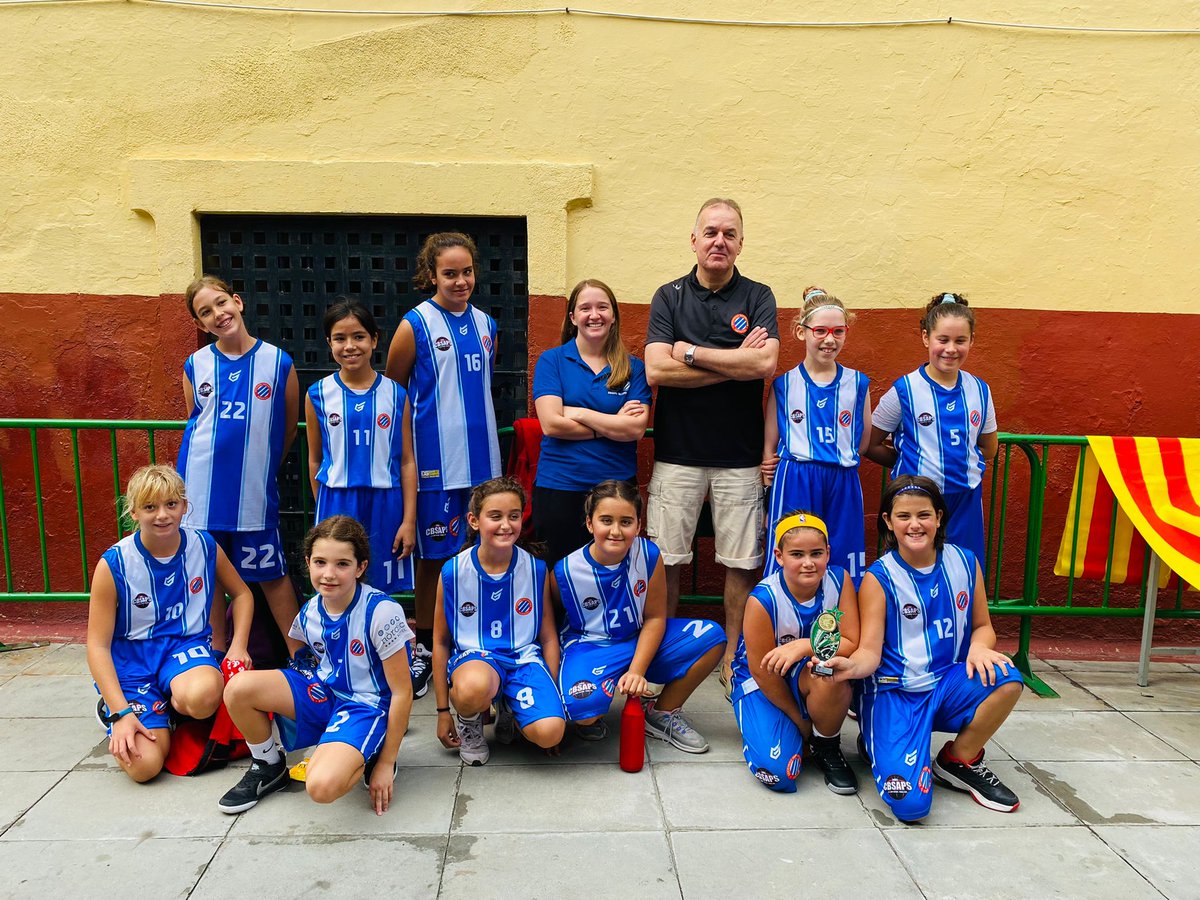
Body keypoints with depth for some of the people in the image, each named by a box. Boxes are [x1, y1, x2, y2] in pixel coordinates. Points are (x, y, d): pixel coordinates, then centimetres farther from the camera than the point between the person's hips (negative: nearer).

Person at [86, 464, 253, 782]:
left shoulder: (205, 546, -4)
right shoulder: (114, 564, -12)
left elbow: (241, 593, 14)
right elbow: (98, 645, -9)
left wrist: (238, 646, -2)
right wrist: (122, 713, -17)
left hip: (187, 645, 1)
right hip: (131, 657, -1)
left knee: (202, 697, -38)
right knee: (144, 765, -18)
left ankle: (173, 704, 1)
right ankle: (112, 708, 15)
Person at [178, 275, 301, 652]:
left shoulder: (278, 362, -5)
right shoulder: (195, 365, 2)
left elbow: (289, 427, 6)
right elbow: (193, 423, 15)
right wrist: (217, 459, 11)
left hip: (255, 489, -2)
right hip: (202, 489, 2)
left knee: (272, 573, 5)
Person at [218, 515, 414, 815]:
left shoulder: (381, 611, -21)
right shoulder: (309, 612, -3)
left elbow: (402, 693, -16)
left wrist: (386, 763, -13)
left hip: (366, 705, -6)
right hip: (323, 692, 6)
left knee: (322, 786, -33)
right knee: (238, 688, -15)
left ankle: (371, 757, 2)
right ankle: (268, 766, 10)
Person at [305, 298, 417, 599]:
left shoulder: (396, 395, 0)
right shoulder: (318, 395, 1)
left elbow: (407, 462, 1)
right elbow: (315, 460, 8)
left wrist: (409, 521, -2)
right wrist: (325, 510, 10)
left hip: (384, 505, 0)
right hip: (336, 506, 0)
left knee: (381, 591, 8)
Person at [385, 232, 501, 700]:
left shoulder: (485, 324, 11)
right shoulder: (415, 324, -5)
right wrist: (431, 417, 0)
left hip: (481, 457, 5)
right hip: (436, 460, -5)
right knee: (435, 556, 3)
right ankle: (425, 648, 19)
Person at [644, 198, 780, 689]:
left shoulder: (758, 297, 5)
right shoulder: (669, 296, 6)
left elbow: (765, 363, -13)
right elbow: (656, 370, -9)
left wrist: (691, 352, -10)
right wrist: (735, 363, -10)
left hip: (740, 455, 0)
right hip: (677, 451, 0)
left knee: (742, 563, 6)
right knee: (664, 560, 4)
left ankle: (734, 656, 23)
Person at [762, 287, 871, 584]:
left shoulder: (858, 384, 6)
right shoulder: (783, 385, 3)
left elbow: (864, 443, 13)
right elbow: (769, 449, 6)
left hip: (843, 487, 2)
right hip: (794, 486, -1)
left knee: (843, 572, 7)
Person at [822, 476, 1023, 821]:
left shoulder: (964, 563, 2)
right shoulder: (879, 578, -9)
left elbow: (982, 626, 11)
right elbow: (870, 653, -12)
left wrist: (979, 647, -13)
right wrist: (850, 666, -36)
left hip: (948, 685, 4)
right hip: (894, 693, -4)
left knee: (1006, 681, -28)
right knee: (910, 803, -22)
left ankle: (959, 761, -1)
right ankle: (878, 741, 14)